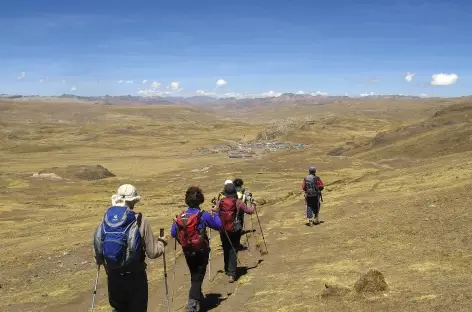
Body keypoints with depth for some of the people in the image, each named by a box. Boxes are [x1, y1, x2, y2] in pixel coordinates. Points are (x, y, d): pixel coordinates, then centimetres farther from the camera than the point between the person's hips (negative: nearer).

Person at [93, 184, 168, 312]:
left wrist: (103, 262, 20)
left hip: (113, 276, 4)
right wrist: (161, 243, 9)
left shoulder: (105, 219, -5)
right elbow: (152, 252, -12)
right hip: (135, 276, -3)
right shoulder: (140, 221, -15)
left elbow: (97, 253, -1)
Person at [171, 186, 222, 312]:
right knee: (198, 277, 3)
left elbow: (173, 233, 0)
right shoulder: (203, 215, -17)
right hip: (201, 251, -4)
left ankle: (198, 299, 39)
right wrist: (215, 213, 7)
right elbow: (218, 226, -8)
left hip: (187, 252, 5)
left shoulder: (180, 217, -5)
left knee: (194, 275, 22)